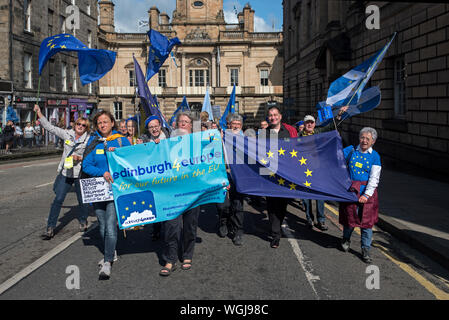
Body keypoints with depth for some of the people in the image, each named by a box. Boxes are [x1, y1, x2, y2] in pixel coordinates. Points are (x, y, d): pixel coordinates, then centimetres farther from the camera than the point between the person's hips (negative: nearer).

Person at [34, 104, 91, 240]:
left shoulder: (89, 140, -4)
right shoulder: (67, 134, 4)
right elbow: (50, 127, 6)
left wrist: (80, 158, -20)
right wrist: (39, 113, 1)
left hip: (80, 174, -1)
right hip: (65, 173, 2)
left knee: (82, 200, 10)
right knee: (58, 199, -3)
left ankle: (83, 221, 36)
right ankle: (50, 228, 2)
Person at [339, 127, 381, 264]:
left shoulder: (375, 156, 0)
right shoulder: (350, 150, 4)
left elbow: (374, 179, -5)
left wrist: (367, 195, -15)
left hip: (366, 192, 0)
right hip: (350, 190, 0)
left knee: (366, 221, 0)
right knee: (350, 216, 4)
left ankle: (365, 250, 12)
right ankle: (346, 240, 34)